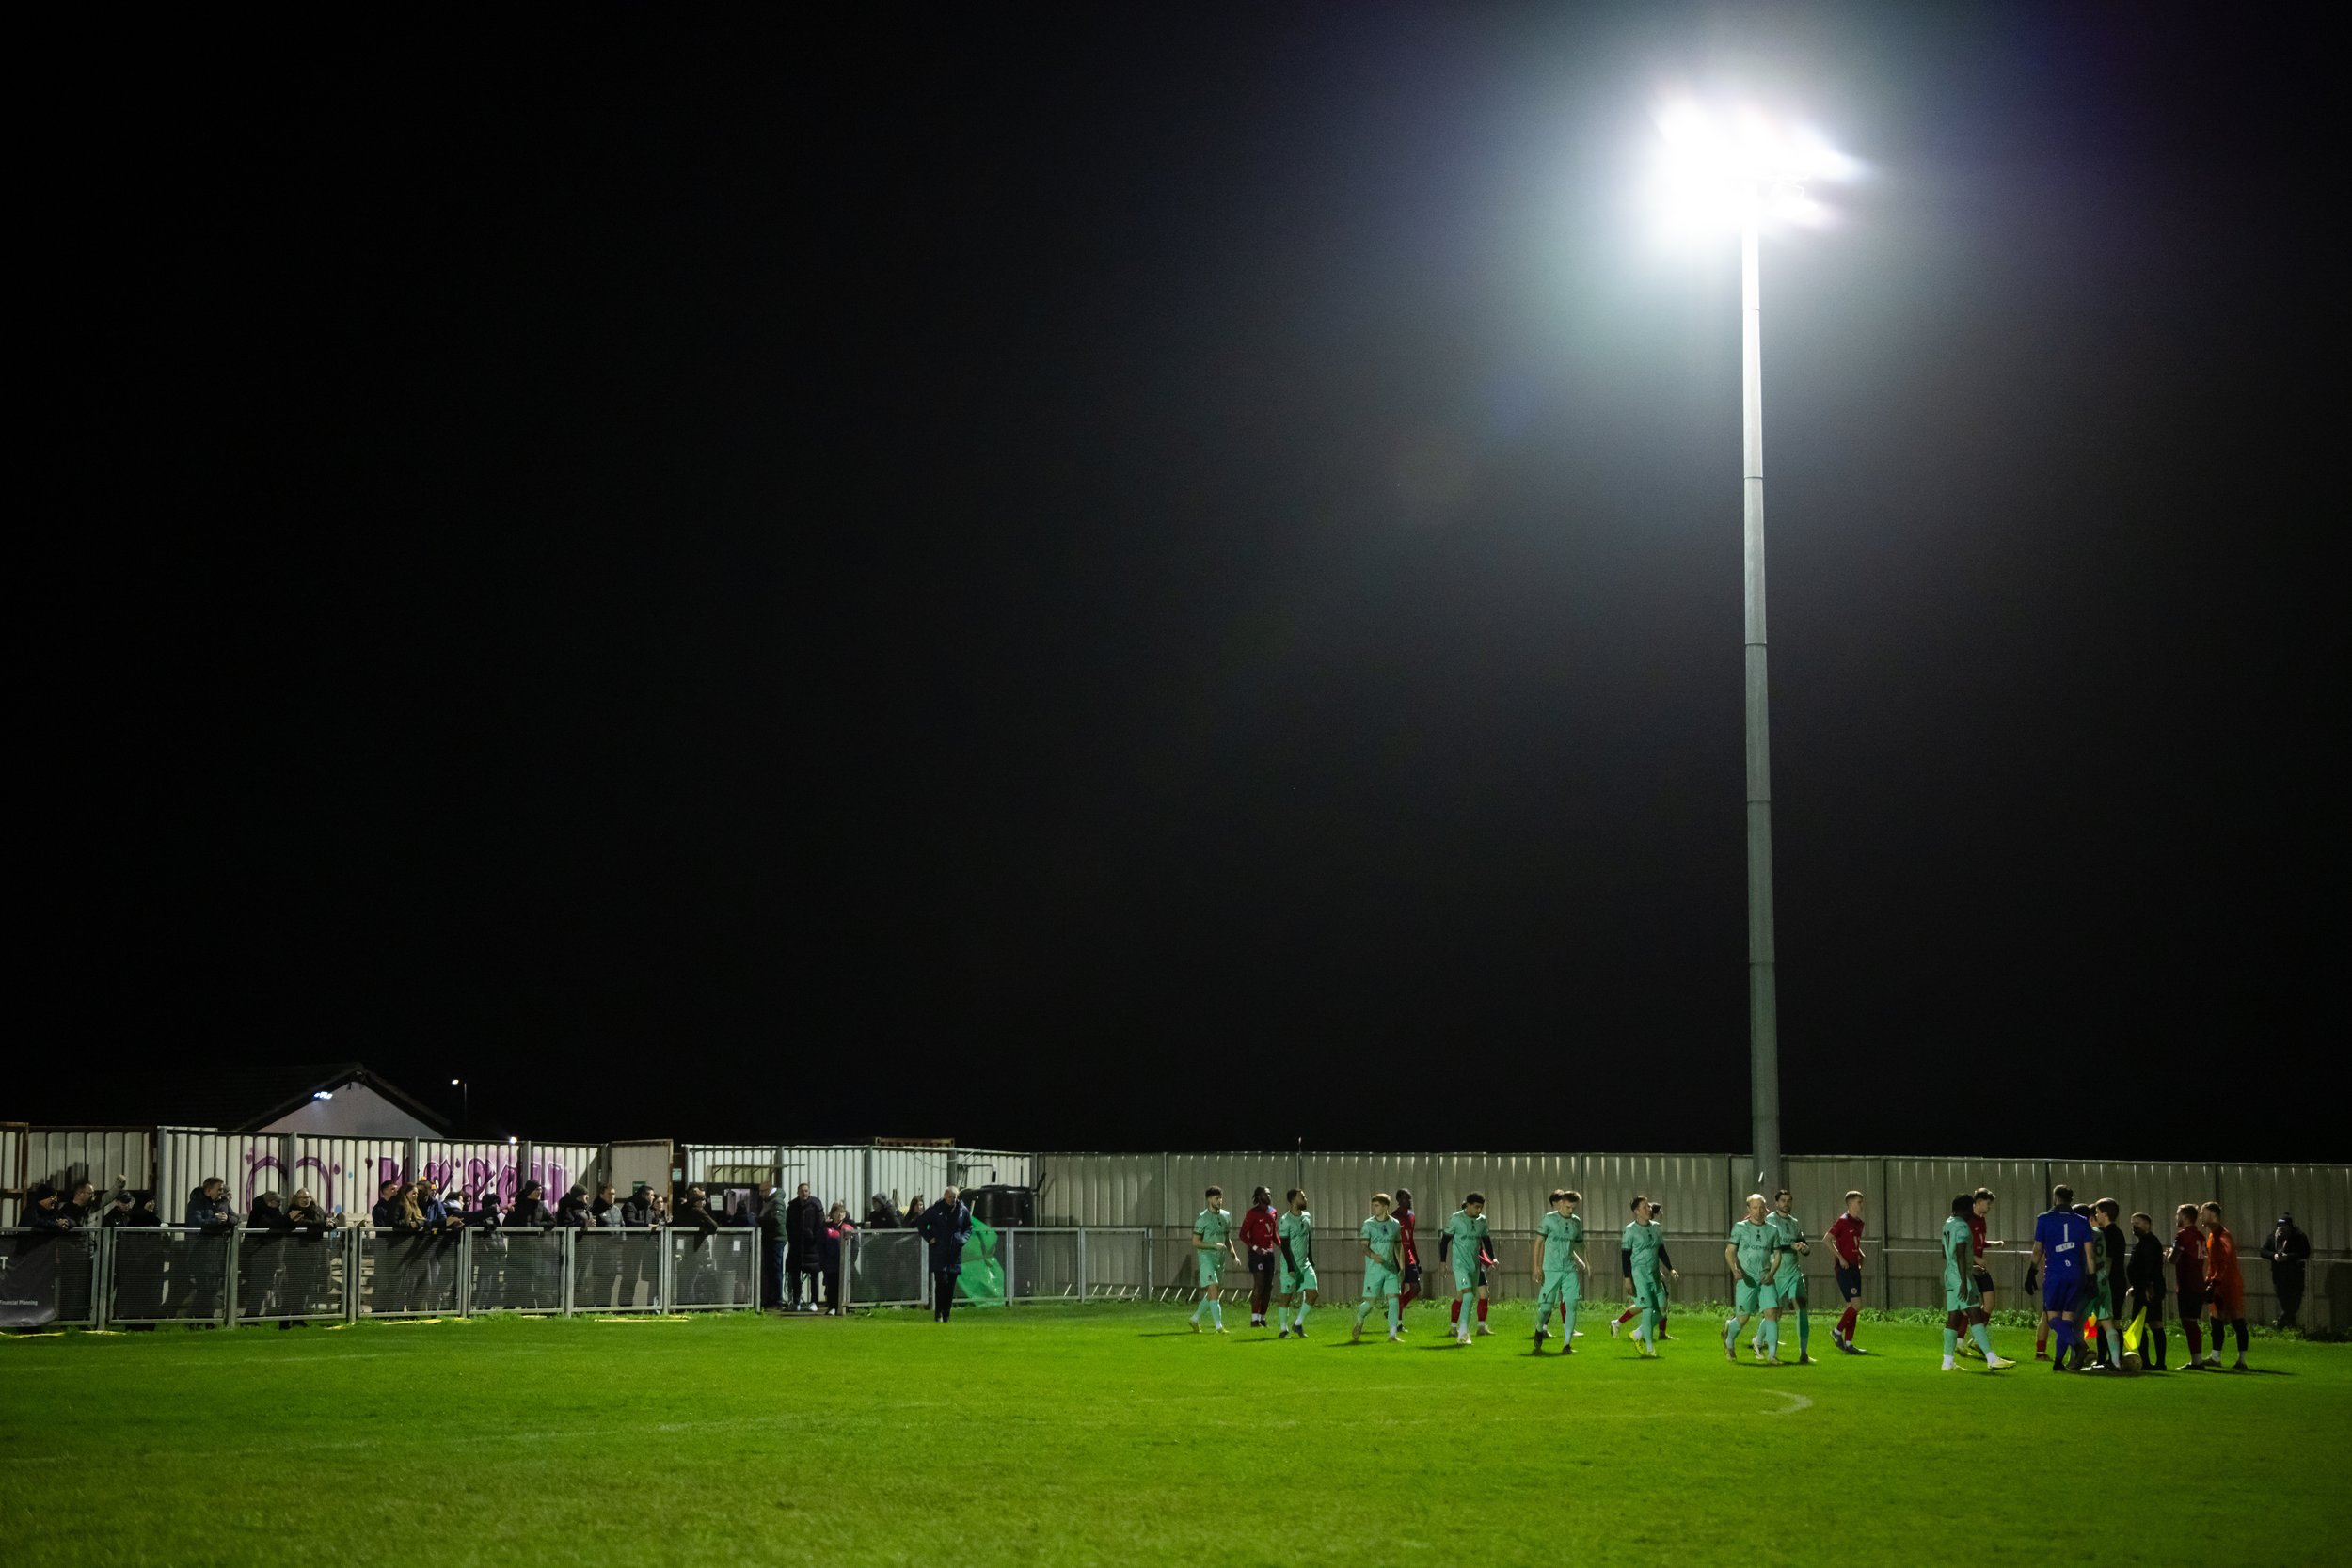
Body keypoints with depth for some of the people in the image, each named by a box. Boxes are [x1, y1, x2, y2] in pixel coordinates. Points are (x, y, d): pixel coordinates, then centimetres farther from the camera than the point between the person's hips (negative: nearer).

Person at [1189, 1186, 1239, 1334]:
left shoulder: (1226, 1216, 10)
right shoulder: (1203, 1218, -9)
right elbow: (1195, 1242, -10)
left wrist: (1234, 1255, 9)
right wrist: (1214, 1246, -19)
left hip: (1220, 1259, 7)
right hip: (1206, 1257, -7)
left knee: (1213, 1294, 11)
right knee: (1213, 1290, -15)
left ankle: (1195, 1319, 28)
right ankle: (1219, 1326, -17)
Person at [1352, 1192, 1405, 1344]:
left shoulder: (1395, 1224, 7)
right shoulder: (1368, 1224, -3)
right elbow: (1364, 1246, -10)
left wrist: (1402, 1268, 15)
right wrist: (1373, 1255, -31)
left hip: (1391, 1269, 3)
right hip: (1374, 1270, -2)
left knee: (1394, 1300, -8)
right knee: (1370, 1302, -1)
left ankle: (1392, 1335, -5)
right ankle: (1359, 1319, 31)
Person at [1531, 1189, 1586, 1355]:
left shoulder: (1576, 1223, 10)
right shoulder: (1548, 1220, -2)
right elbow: (1539, 1242, -1)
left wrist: (1578, 1260, 7)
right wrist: (1536, 1266, -6)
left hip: (1570, 1271, 3)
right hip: (1551, 1270, -3)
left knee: (1571, 1305, -6)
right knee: (1546, 1305, -2)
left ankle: (1567, 1344, -1)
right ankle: (1539, 1330, 29)